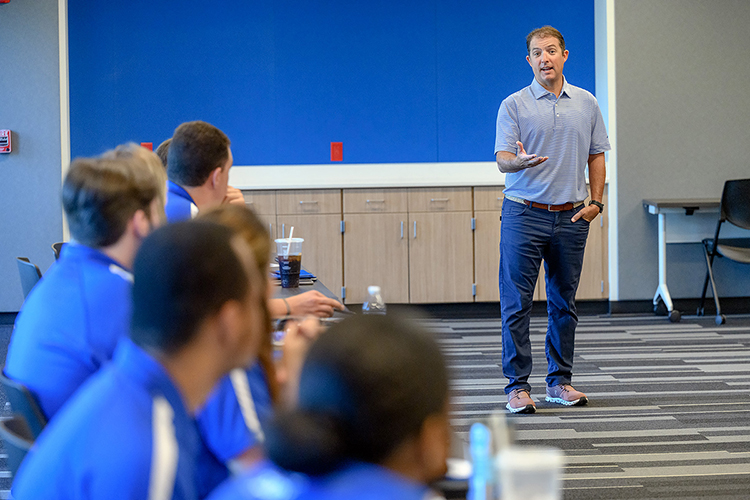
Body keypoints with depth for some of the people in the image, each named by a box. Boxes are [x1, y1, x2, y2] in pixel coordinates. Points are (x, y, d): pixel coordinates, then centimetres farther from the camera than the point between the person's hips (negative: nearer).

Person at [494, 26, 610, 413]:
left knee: (564, 304, 10)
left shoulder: (586, 103, 10)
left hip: (571, 217, 3)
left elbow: (596, 155, 15)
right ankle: (518, 385, 1)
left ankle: (560, 381, 19)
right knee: (517, 304, -4)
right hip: (524, 214, -3)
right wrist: (519, 161, -32)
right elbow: (502, 159, -10)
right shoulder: (514, 105, -1)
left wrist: (596, 202, 4)